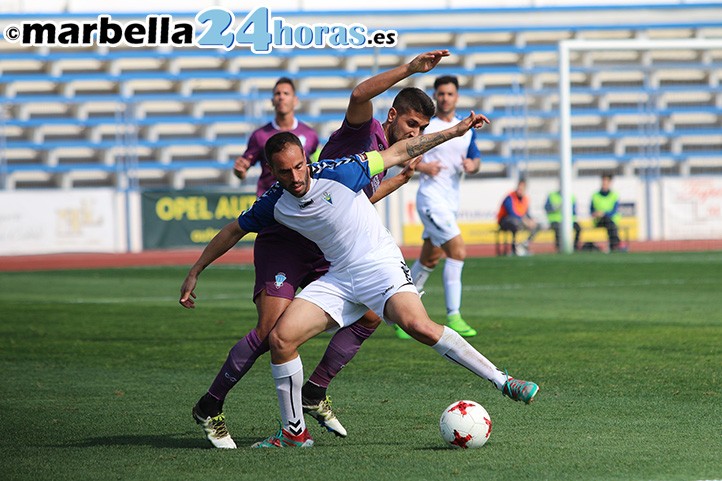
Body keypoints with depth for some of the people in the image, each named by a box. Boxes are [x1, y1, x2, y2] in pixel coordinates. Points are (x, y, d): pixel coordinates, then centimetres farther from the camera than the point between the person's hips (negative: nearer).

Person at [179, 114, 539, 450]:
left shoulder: (338, 173, -15)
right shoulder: (274, 205, -2)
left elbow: (398, 153, -4)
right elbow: (234, 231, 15)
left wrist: (455, 131, -3)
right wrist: (194, 273, 19)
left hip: (380, 263, -5)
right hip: (338, 278, 5)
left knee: (418, 325, -30)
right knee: (280, 338, -11)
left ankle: (503, 382, -24)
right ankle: (294, 432, 4)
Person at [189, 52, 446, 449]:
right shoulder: (363, 131, -10)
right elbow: (359, 95, -34)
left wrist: (402, 178, 28)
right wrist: (409, 69, -39)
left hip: (325, 251, 9)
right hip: (284, 241, -9)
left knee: (369, 316, -1)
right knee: (273, 330, -20)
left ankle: (314, 393, 12)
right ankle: (209, 408, -6)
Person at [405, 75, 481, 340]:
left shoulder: (466, 128, 11)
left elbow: (476, 158, 17)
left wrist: (472, 165, -7)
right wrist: (423, 167, -19)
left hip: (451, 201, 7)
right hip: (431, 197, -7)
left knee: (429, 260, 13)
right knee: (458, 251, -19)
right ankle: (453, 316, -16)